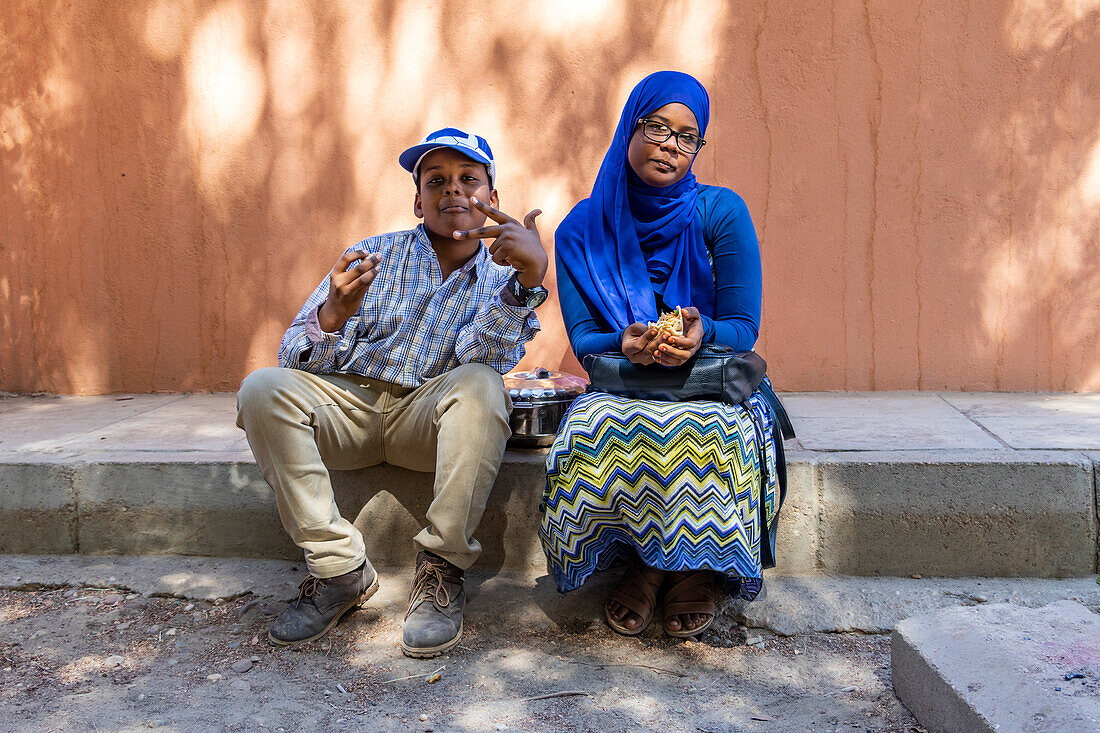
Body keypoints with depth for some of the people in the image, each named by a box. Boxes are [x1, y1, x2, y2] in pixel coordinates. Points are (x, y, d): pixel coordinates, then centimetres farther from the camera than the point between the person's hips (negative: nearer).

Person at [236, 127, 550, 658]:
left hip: (431, 415, -1)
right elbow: (296, 357, -1)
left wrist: (531, 275, -32)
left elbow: (481, 357, -18)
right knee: (262, 389, -26)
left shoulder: (501, 278, 6)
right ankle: (339, 567, -18)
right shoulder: (373, 256, 7)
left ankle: (441, 567, -23)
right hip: (348, 402, 2)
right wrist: (333, 316, -25)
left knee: (480, 385, -33)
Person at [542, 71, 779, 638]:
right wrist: (626, 345, -26)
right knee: (594, 431, -33)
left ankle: (695, 567, -10)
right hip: (621, 392, 1)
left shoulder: (722, 213, -4)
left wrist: (700, 335, -30)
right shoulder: (582, 231, 0)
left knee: (700, 433, -35)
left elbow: (743, 329, -6)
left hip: (713, 387, -1)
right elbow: (583, 340, -3)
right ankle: (642, 562, -9)